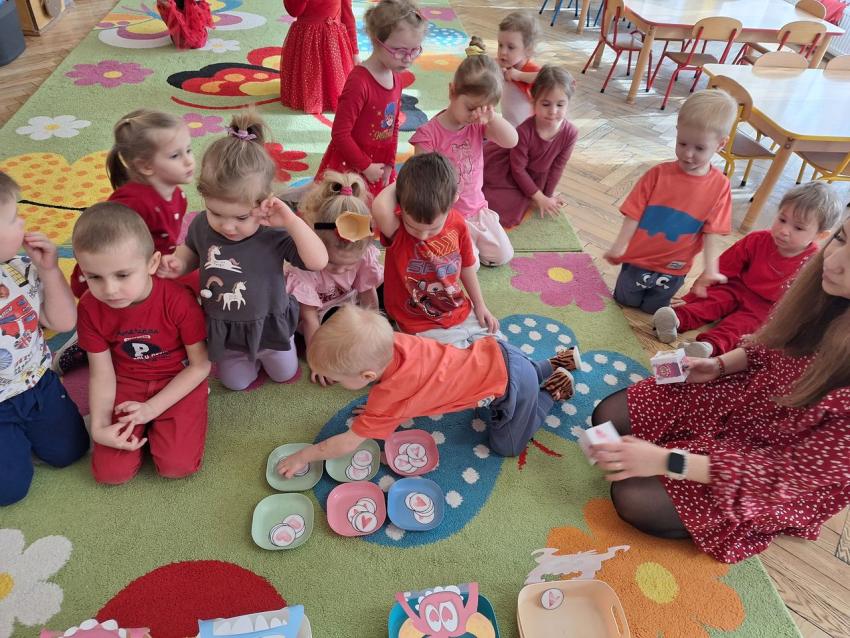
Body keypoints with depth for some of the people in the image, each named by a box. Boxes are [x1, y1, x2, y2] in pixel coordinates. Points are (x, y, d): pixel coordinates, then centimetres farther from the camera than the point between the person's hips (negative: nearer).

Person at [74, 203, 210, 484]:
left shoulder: (178, 300, -24)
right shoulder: (90, 308, -13)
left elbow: (201, 365, -15)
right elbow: (102, 375, -4)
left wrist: (151, 408, -19)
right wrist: (99, 426, -19)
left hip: (180, 382, -3)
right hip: (127, 384, 3)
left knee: (177, 465, -19)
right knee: (110, 473, -9)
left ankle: (152, 423, 11)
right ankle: (142, 427, 18)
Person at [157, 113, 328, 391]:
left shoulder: (274, 234, -31)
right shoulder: (202, 224, -18)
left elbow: (318, 262, -40)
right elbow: (191, 251, 5)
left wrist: (292, 221, -46)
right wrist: (178, 263, -18)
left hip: (267, 325, -2)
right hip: (222, 328, 3)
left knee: (284, 374, 23)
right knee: (236, 383, 21)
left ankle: (265, 352, 52)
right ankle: (249, 356, 49)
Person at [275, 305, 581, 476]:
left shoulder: (389, 397, -27)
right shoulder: (389, 340, -12)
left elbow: (349, 442, -15)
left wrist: (302, 456, -5)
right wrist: (374, 413, 9)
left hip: (511, 385, -7)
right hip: (496, 352, 7)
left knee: (505, 446, 17)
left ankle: (552, 391, 19)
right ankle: (555, 363, 33)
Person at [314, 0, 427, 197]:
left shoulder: (396, 77, 2)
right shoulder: (359, 81, -23)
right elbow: (340, 134, -23)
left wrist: (389, 165, 4)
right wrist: (365, 166, -16)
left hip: (378, 166, 7)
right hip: (350, 167, -7)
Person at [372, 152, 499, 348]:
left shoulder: (458, 224, -10)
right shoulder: (397, 230, -23)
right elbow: (380, 209, -48)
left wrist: (480, 305, 13)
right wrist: (396, 186, -28)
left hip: (462, 313, 5)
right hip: (423, 326, -5)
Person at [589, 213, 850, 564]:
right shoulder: (820, 287, -19)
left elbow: (791, 471, -26)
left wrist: (666, 461, -29)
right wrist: (717, 365, -9)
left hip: (777, 475, -5)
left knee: (636, 500, -12)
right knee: (608, 417, -1)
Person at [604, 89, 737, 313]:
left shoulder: (719, 186, -14)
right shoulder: (658, 174, -15)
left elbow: (712, 232, -13)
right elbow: (634, 213, -12)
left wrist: (710, 270, -20)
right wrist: (619, 246, -16)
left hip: (673, 269, 0)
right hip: (638, 259, 0)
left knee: (652, 311, 18)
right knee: (624, 302, 18)